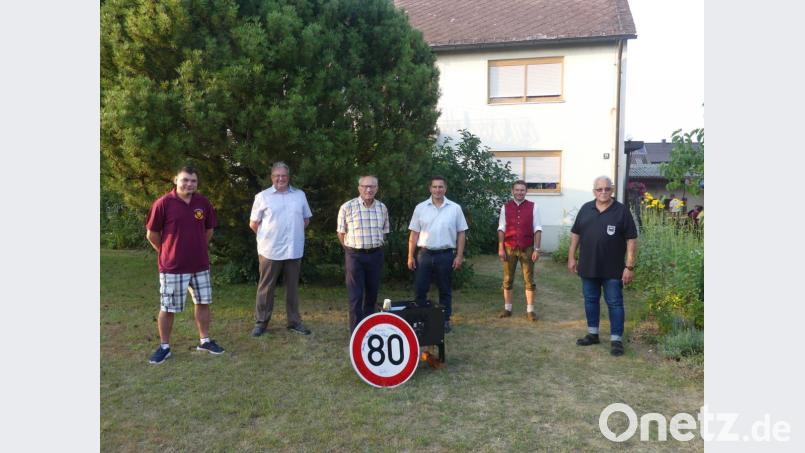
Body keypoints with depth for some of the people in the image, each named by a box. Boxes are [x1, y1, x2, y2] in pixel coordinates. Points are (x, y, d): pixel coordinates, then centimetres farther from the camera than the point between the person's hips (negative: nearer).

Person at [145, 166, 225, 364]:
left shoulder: (203, 203, 0)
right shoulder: (163, 203, -12)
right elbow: (152, 234, -4)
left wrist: (198, 249, 13)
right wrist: (166, 252, 5)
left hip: (200, 265, 5)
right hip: (172, 266, -4)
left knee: (203, 303, 14)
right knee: (167, 308, 5)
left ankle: (205, 340, 29)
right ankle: (164, 347, 21)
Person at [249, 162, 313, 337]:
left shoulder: (300, 195, 8)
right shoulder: (262, 196, -1)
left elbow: (306, 219, 17)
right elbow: (253, 224, 2)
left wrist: (294, 233, 9)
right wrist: (267, 236, 5)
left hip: (294, 250, 3)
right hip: (270, 250, -3)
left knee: (292, 287, 11)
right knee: (266, 287, 5)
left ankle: (293, 321, 20)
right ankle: (261, 322, 15)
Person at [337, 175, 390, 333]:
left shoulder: (382, 208, 5)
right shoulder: (347, 207, -8)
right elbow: (341, 233, 0)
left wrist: (376, 247, 14)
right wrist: (352, 249, 7)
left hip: (376, 255, 4)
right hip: (355, 255, -4)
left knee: (372, 294, 12)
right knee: (356, 296, -3)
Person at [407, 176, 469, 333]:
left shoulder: (455, 208, 1)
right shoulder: (420, 208, 2)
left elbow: (461, 233, 3)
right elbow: (414, 233, 4)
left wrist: (459, 255, -3)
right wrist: (411, 256, 0)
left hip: (446, 255, -1)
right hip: (424, 254, 1)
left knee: (445, 290, 10)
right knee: (420, 290, 4)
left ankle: (445, 320, 22)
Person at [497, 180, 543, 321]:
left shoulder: (533, 207, -1)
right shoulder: (505, 207, 3)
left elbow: (537, 229, -2)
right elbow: (501, 229, 2)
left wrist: (537, 249, -7)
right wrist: (500, 248, -3)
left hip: (527, 249, -1)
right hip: (509, 248, 1)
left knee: (529, 280, 5)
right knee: (507, 279, 8)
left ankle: (530, 310, 12)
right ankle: (507, 308, 19)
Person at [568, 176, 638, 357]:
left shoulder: (622, 211, -6)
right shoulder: (585, 209, 5)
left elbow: (631, 240, -7)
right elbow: (575, 234, 11)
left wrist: (629, 267, -12)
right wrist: (571, 258, 7)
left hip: (613, 269, -4)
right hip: (588, 267, 4)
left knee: (614, 303, 2)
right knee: (590, 301, 13)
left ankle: (616, 339, 10)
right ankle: (592, 334, 27)